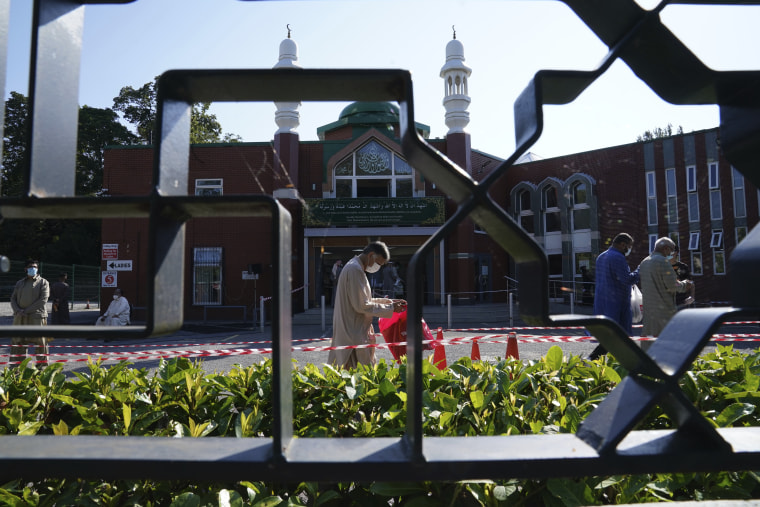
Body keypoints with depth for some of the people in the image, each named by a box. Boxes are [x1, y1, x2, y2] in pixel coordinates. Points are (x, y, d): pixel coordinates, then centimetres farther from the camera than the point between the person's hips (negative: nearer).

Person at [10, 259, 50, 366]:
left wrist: (27, 310, -14)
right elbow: (13, 298, 12)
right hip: (19, 317, 4)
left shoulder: (43, 282, 4)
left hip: (37, 317, -4)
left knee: (40, 342, -2)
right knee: (17, 342, 6)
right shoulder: (20, 283, 18)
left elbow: (43, 299, -7)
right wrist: (17, 310, -8)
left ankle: (42, 366, 6)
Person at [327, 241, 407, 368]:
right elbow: (361, 306, -19)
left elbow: (364, 300, 21)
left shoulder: (354, 267, 16)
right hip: (353, 333, -10)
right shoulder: (355, 270, -17)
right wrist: (390, 308, -12)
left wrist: (389, 301, 14)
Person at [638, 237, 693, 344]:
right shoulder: (663, 261, -13)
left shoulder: (644, 262, 13)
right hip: (664, 307, -8)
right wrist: (684, 285, 4)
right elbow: (672, 286, -15)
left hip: (648, 307, 8)